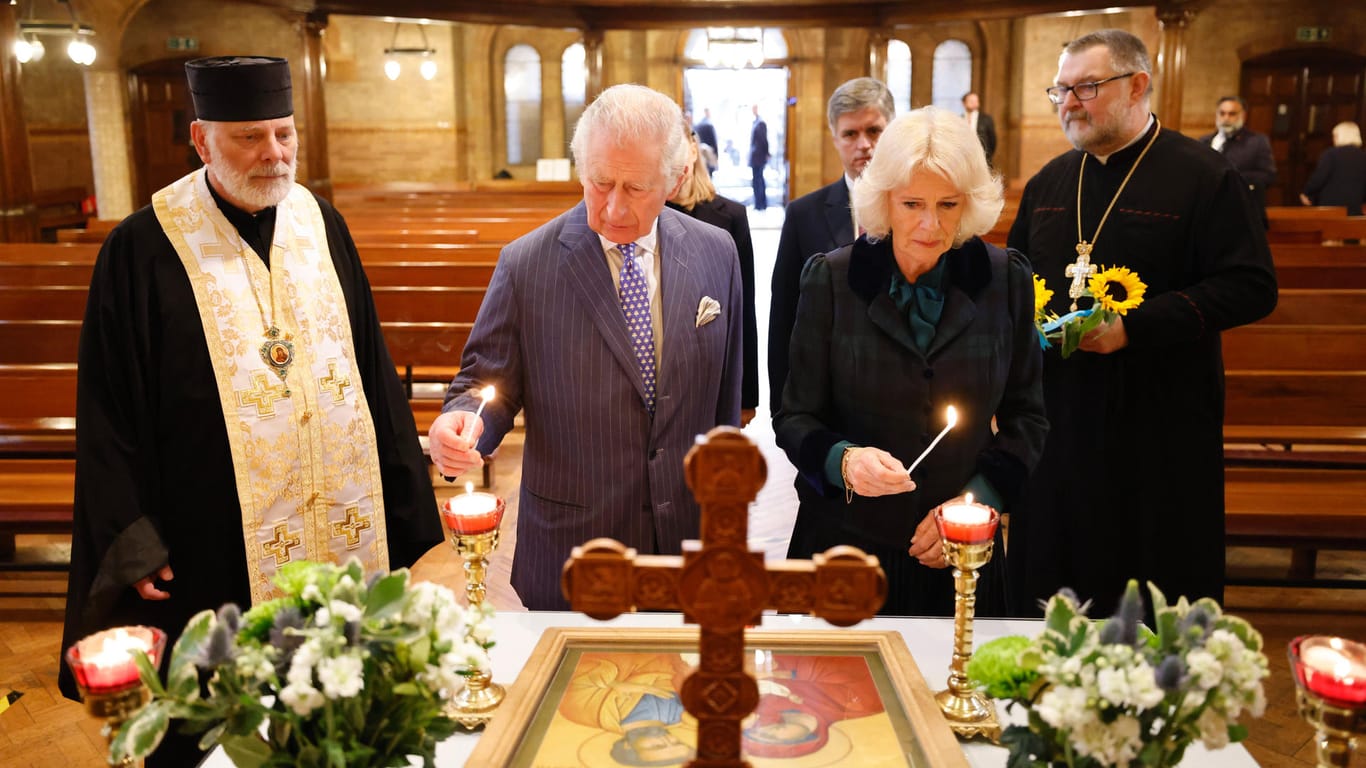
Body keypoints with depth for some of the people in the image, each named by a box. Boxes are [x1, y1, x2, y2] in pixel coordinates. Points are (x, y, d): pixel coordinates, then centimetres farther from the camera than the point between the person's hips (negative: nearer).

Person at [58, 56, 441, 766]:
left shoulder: (320, 223, 4)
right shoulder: (141, 250, -8)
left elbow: (372, 368, 9)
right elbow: (111, 413, -5)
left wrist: (400, 507, 9)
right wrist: (134, 544, -9)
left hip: (344, 534, 4)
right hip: (217, 553, -3)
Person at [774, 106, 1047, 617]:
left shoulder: (1006, 281, -2)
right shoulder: (831, 279, -7)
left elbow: (1025, 418, 5)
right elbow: (794, 418, -4)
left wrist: (977, 498, -9)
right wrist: (843, 460, -24)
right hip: (844, 542, -1)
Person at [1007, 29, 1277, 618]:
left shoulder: (1202, 177, -7)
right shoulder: (1049, 183, 12)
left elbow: (1252, 287, -13)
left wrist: (1134, 326, -21)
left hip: (1161, 425, -5)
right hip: (1058, 417, 5)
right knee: (1048, 586, 12)